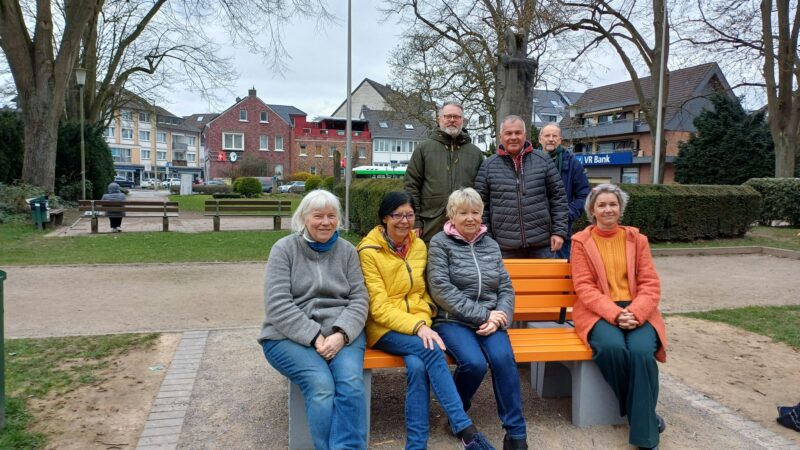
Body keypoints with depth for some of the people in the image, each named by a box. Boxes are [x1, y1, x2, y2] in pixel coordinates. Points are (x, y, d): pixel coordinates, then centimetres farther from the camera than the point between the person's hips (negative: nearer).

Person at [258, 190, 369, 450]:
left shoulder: (347, 251, 10)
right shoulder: (284, 249, 1)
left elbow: (359, 298, 3)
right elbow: (277, 304, -8)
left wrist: (341, 334, -17)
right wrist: (315, 337, -18)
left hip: (341, 331, 2)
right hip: (289, 335, -2)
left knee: (351, 382, -28)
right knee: (321, 385, -29)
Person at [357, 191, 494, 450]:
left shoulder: (419, 246, 7)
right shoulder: (369, 251, -9)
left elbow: (423, 294, 13)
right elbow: (379, 308, -14)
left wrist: (422, 323, -8)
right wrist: (416, 328, -26)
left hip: (415, 326, 4)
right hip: (383, 328, -4)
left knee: (418, 365, -30)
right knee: (431, 350, -31)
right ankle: (465, 429, -26)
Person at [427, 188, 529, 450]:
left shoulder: (491, 245, 16)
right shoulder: (439, 243, 2)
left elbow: (506, 288, 11)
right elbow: (441, 290, -9)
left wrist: (498, 318, -9)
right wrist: (482, 314, -15)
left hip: (489, 320, 3)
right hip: (452, 321, -3)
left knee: (503, 358, -27)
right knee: (474, 363, -28)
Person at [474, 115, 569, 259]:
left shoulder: (543, 160, 5)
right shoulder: (488, 165, 3)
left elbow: (558, 197, 6)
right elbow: (481, 204, 5)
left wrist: (559, 231, 0)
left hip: (542, 244, 0)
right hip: (505, 246, 0)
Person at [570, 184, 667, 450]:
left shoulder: (637, 239, 12)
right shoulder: (581, 241, 6)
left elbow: (650, 284, 5)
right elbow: (584, 287, -3)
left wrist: (635, 313, -15)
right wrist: (615, 314, -18)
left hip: (637, 312, 2)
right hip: (599, 312, -1)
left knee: (642, 351, -30)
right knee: (612, 347, -33)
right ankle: (641, 413, -7)